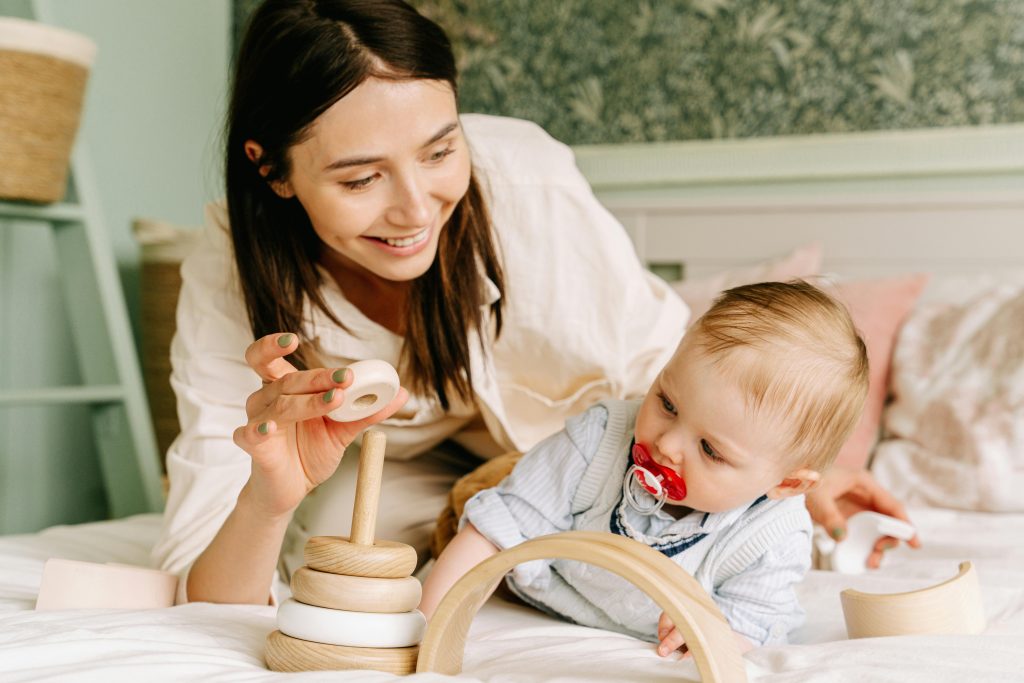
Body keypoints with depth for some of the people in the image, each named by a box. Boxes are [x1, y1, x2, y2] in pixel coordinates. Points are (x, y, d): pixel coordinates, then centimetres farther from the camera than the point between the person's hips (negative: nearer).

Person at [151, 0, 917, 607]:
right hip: (387, 460, 0)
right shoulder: (231, 275, -32)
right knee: (340, 532, -31)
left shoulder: (524, 185, -37)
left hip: (559, 432, 1)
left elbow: (656, 358, -19)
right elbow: (216, 611, -34)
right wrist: (271, 498, -55)